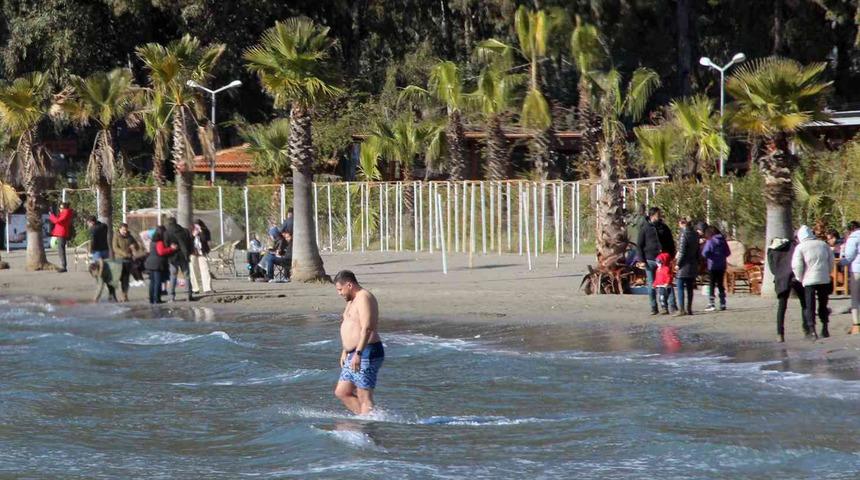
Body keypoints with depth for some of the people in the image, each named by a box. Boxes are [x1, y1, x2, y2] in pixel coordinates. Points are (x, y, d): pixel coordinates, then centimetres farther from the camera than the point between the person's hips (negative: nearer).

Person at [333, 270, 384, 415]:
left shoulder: (364, 298, -14)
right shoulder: (353, 301, 19)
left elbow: (367, 328, -25)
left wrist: (358, 354, -30)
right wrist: (345, 351, 28)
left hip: (366, 353, -11)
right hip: (354, 354, 11)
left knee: (364, 397, -11)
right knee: (342, 392, 11)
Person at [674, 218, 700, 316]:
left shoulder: (683, 234, -12)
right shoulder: (695, 235, 9)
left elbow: (681, 251, -16)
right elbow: (698, 251, 14)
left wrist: (678, 263, -10)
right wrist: (697, 263, 19)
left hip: (684, 264, -7)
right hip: (693, 265, 7)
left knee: (680, 287, -5)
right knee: (690, 288, 12)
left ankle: (681, 309, -13)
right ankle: (689, 309, 14)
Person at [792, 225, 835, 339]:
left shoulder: (800, 247, -6)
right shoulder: (823, 244, 6)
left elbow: (797, 266, -10)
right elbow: (831, 261, 11)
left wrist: (800, 278, 5)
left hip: (809, 280, -4)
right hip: (824, 279, 4)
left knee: (809, 306, 2)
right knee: (823, 305, 16)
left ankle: (812, 330, -5)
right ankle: (825, 329, 16)